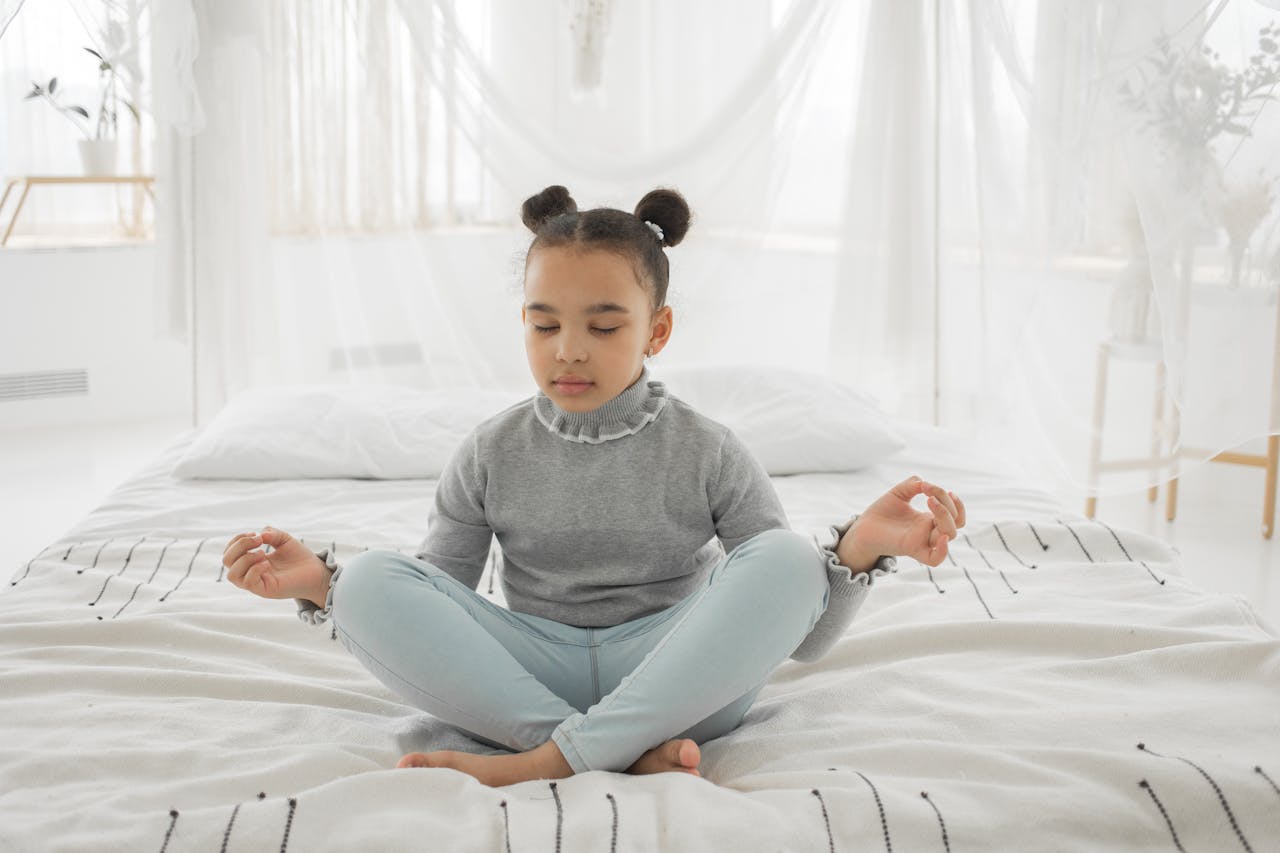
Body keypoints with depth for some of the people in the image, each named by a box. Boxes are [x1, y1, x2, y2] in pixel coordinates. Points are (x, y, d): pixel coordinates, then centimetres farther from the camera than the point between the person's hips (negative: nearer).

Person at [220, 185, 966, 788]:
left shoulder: (707, 452, -1)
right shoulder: (493, 454, 4)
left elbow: (804, 638, -3)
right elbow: (428, 626, 6)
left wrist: (859, 549, -23)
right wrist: (319, 583, -11)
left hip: (676, 680, -1)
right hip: (533, 677, 2)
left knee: (786, 558, -28)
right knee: (369, 582, -21)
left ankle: (547, 762, -28)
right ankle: (636, 753, -28)